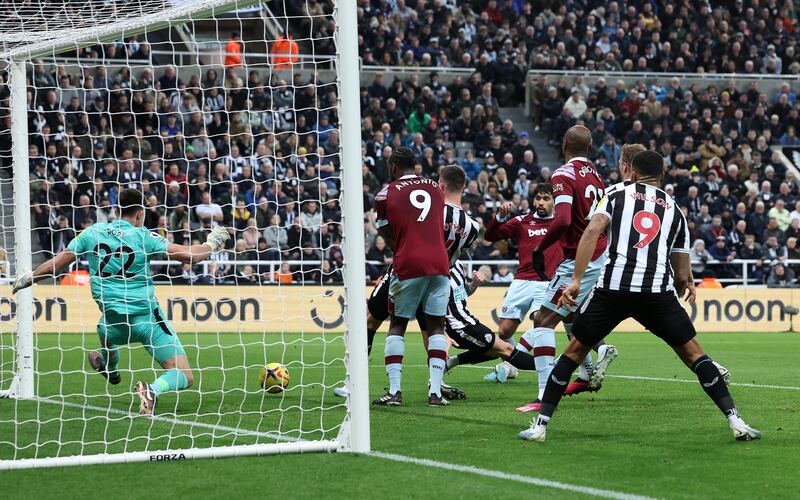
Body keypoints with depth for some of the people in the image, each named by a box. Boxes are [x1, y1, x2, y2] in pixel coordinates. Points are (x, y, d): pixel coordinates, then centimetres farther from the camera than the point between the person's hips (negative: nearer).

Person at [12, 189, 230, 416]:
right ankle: (153, 389, -32)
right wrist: (212, 244, 11)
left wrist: (27, 278, 25)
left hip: (115, 324, 4)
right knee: (184, 377, -5)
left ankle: (111, 369, 65)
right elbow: (189, 256, -9)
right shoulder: (142, 236, -6)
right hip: (148, 318, -4)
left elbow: (54, 265, 7)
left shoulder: (93, 233, 4)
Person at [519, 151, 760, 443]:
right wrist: (686, 287, 46)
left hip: (613, 288, -1)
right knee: (694, 355, 14)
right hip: (658, 291, 1)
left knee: (574, 352, 15)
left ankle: (540, 424, 11)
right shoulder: (675, 210, 22)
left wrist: (576, 281, -8)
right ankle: (736, 422, 6)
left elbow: (591, 232, -4)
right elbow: (681, 275, 22)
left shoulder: (617, 197, 16)